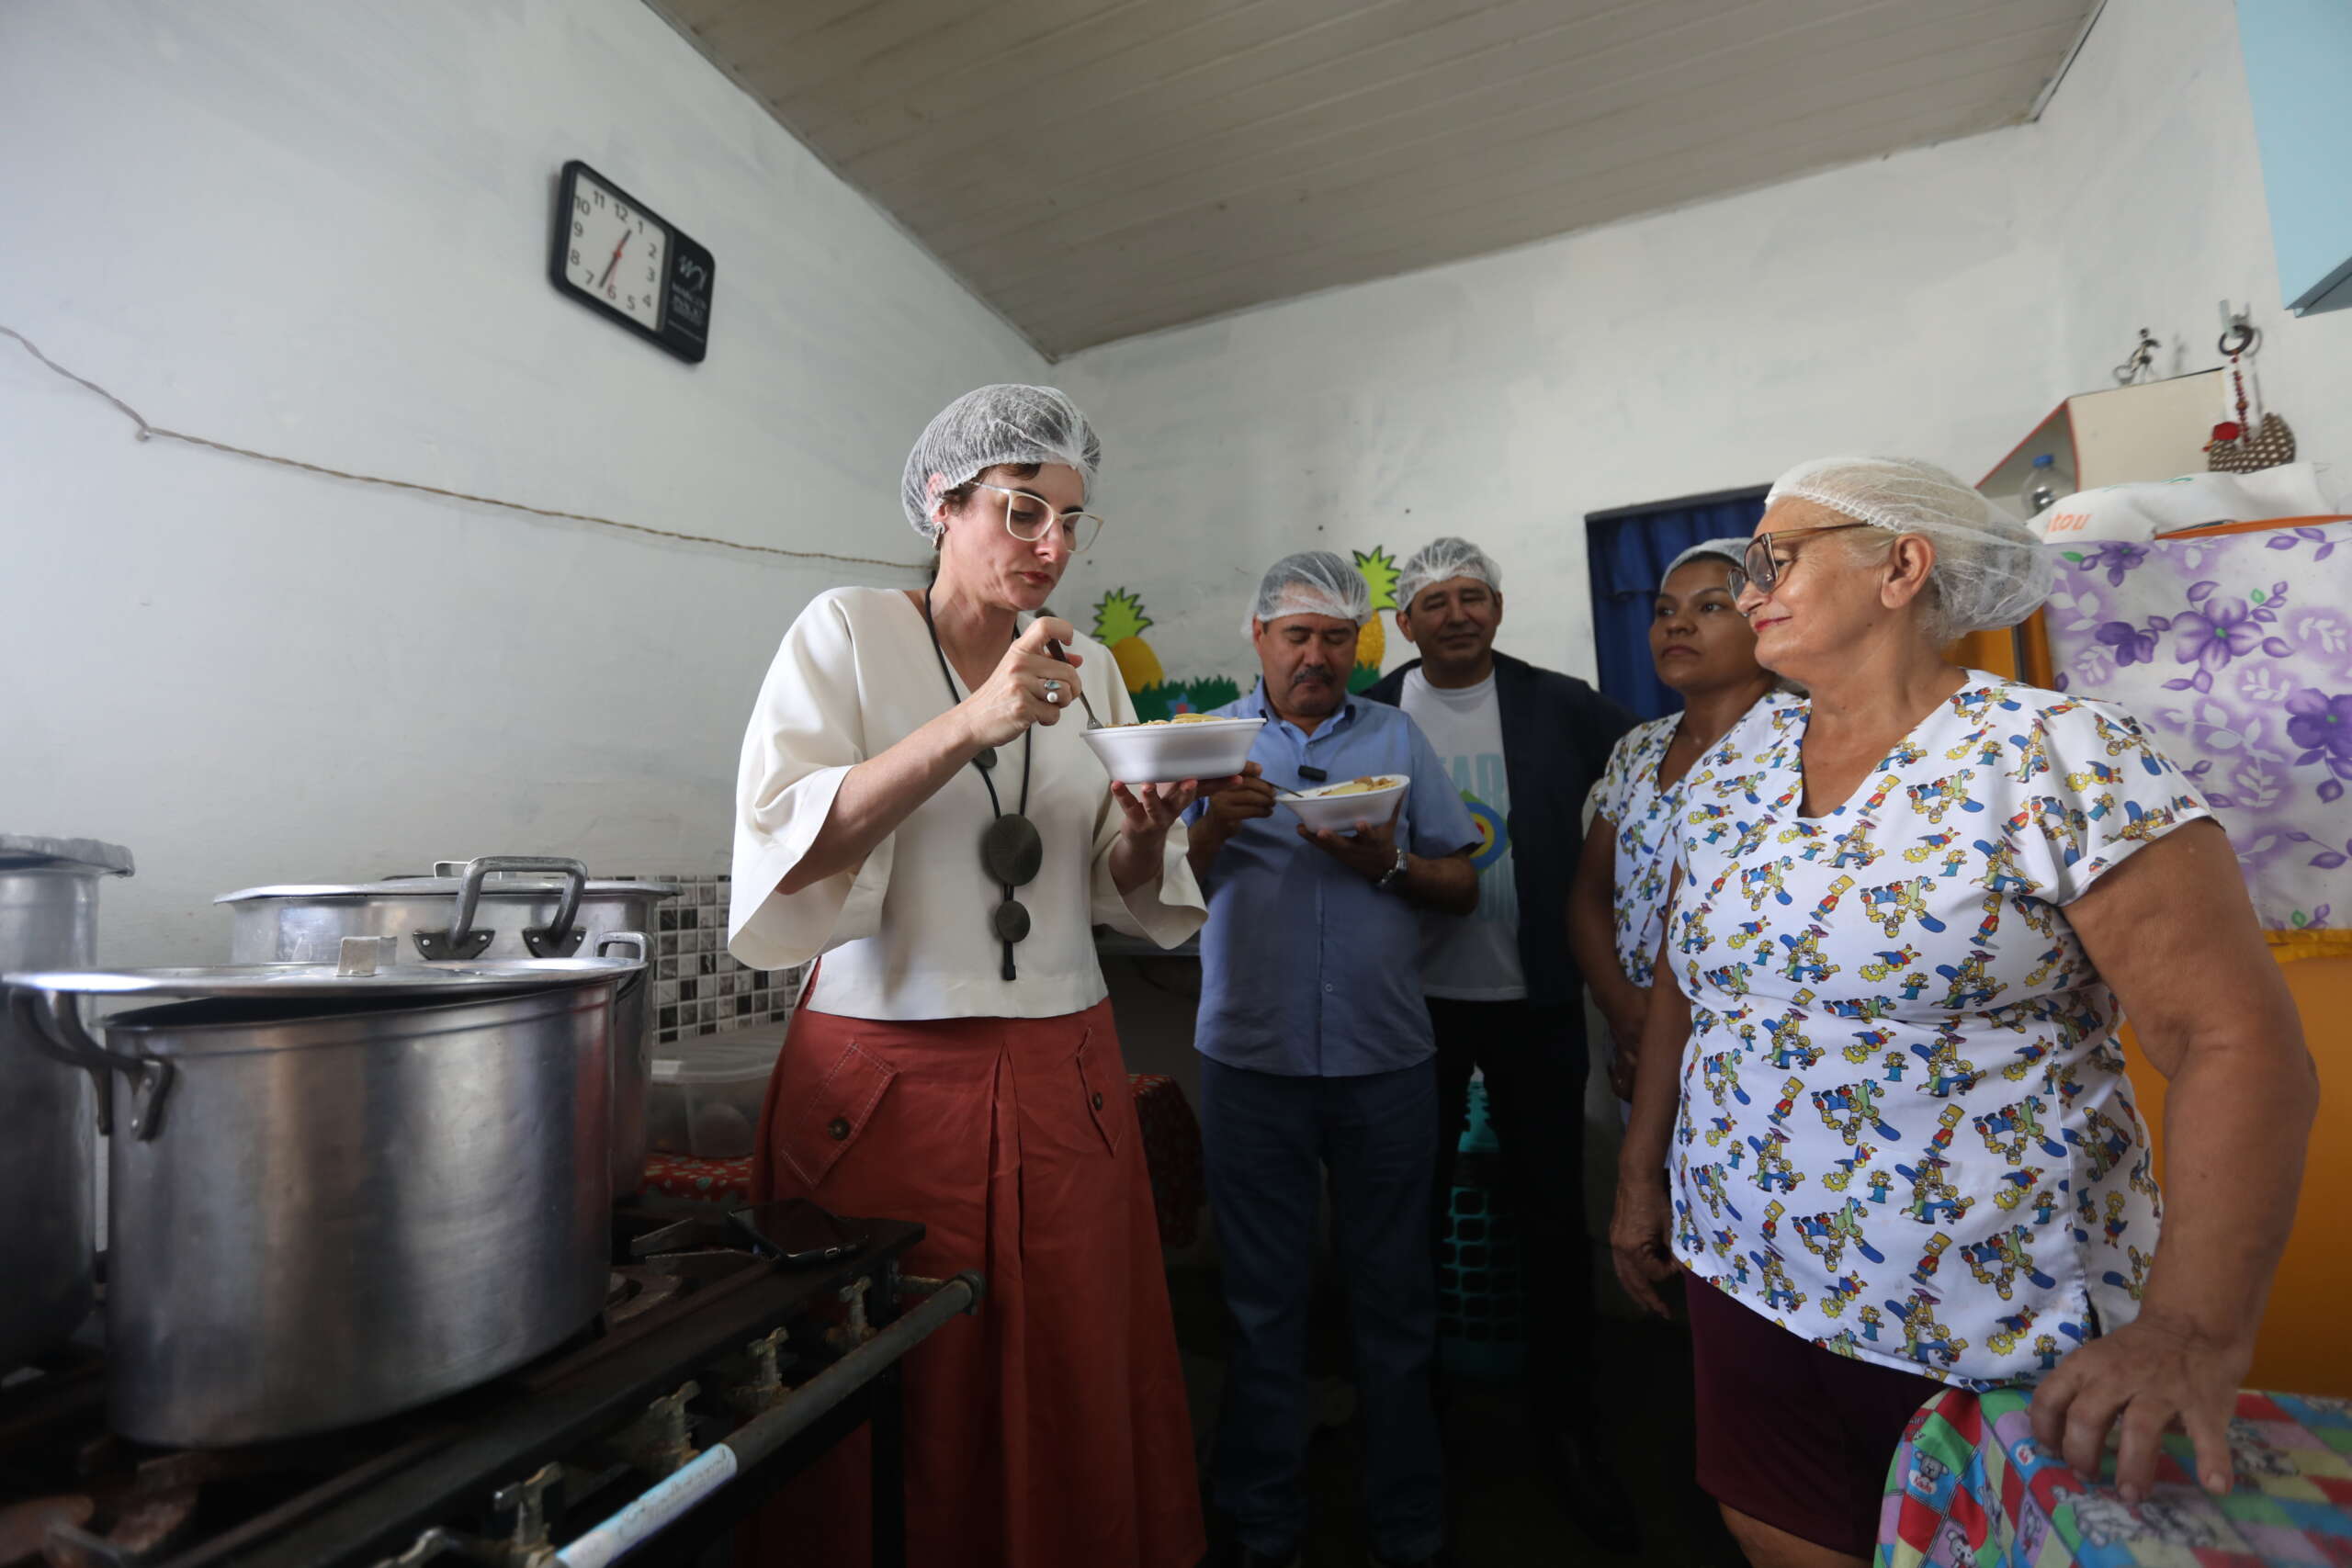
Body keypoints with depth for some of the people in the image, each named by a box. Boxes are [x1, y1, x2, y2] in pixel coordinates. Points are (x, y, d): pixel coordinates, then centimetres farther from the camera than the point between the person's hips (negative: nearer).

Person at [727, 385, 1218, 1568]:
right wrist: (972, 727, -24)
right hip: (885, 1081, -3)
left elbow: (1122, 894, 12)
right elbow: (786, 844, -15)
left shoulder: (1087, 667, 9)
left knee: (1073, 1395, 12)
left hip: (1064, 1078, 4)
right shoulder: (846, 633, -2)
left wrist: (1146, 831, -10)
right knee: (890, 1406, 9)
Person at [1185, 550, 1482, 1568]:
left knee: (1394, 1297, 14)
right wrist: (1215, 824, -19)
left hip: (1385, 1062, 1)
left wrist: (1387, 864, -13)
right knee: (1263, 1301, 13)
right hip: (1250, 1061, 0)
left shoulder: (1398, 738, 7)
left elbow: (1464, 888, 6)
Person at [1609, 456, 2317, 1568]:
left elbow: (2237, 1044, -15)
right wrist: (1641, 1172, 10)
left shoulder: (2066, 757, -13)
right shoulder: (1734, 764, 2)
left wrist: (2195, 1334, -22)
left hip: (2001, 1337, -4)